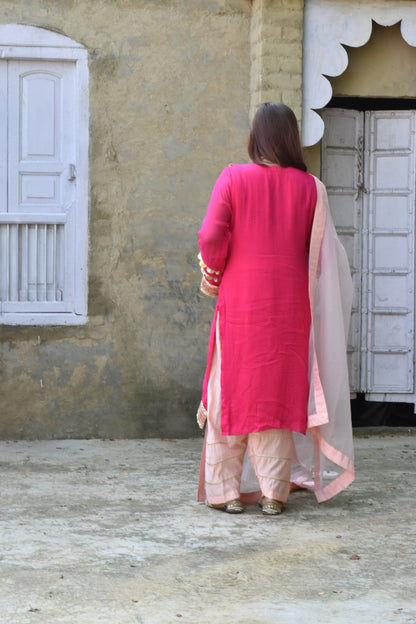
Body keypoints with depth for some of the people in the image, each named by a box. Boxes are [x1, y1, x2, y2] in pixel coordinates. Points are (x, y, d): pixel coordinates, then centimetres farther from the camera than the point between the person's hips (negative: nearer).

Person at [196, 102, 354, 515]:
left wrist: (213, 272, 8)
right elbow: (320, 253, 0)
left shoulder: (233, 178, -5)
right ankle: (273, 492, 6)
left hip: (240, 300, -1)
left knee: (232, 390, 8)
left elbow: (211, 237, -11)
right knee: (280, 391, 8)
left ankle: (227, 491, 9)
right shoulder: (309, 187, 0)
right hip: (289, 304, 1)